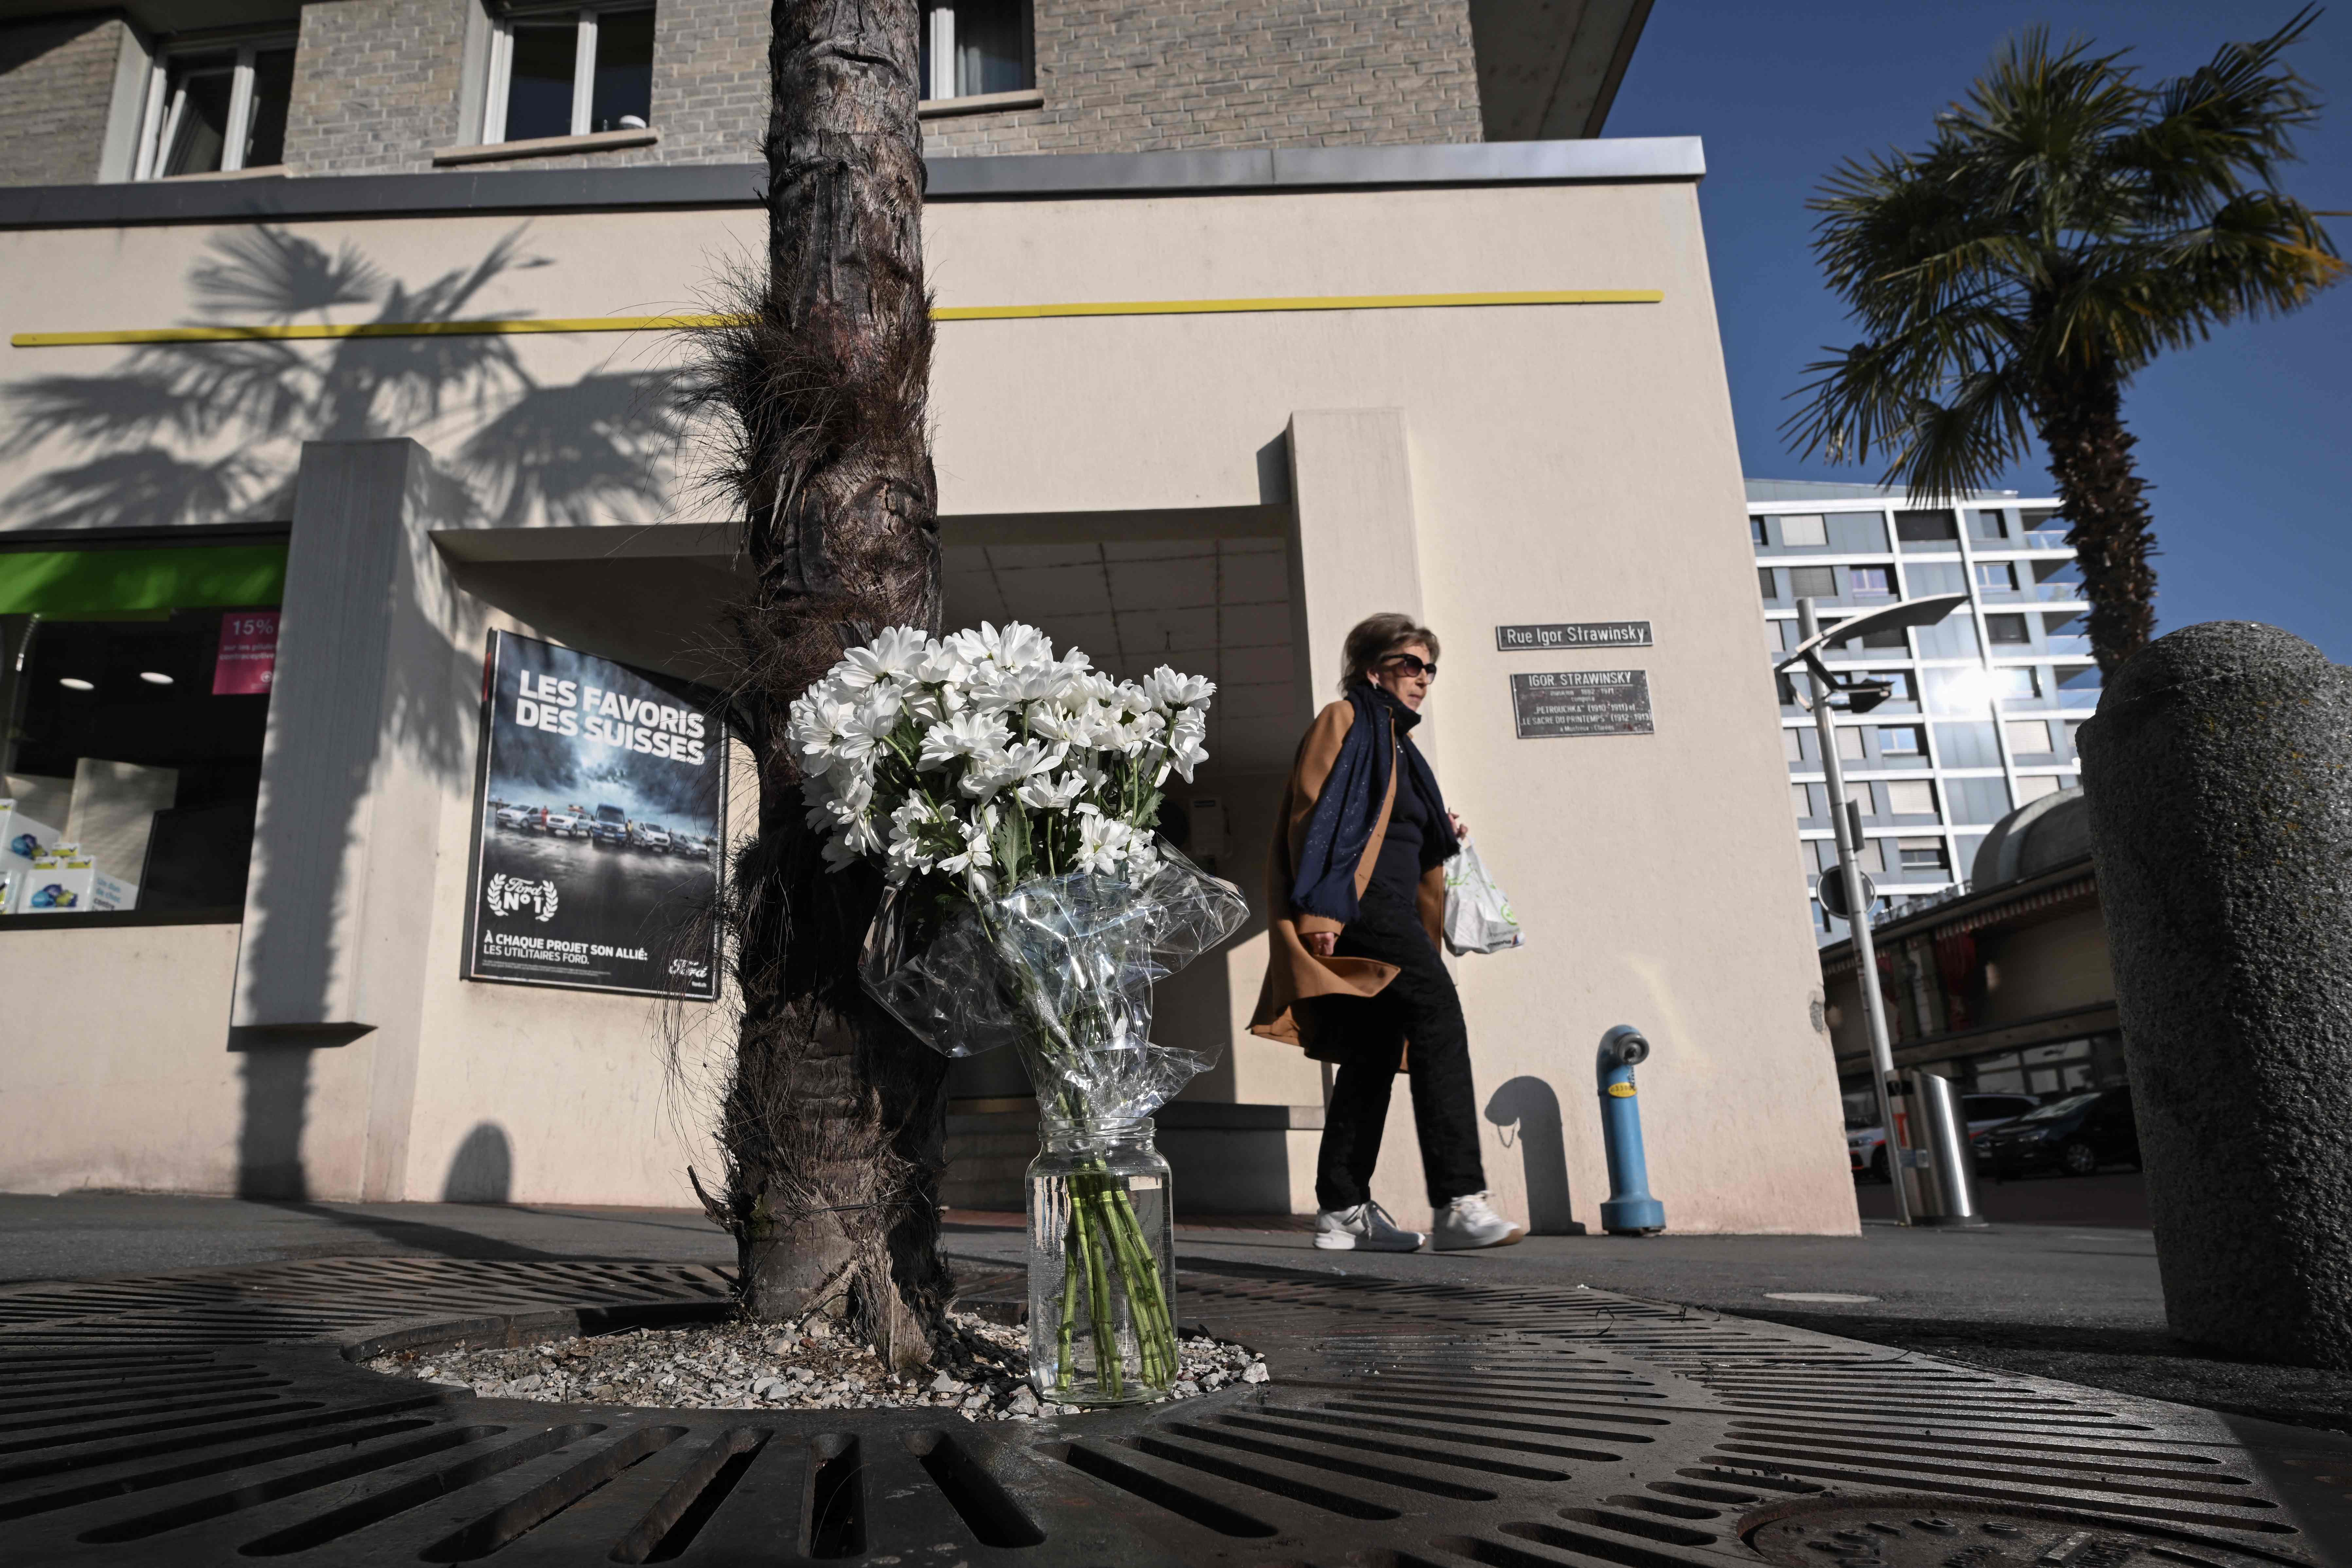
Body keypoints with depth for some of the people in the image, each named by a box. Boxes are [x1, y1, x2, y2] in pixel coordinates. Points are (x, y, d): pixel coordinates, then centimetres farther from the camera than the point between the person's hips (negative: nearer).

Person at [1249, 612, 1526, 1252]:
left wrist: (1441, 836, 16)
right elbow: (1314, 815, -10)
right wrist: (1322, 908, -20)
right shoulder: (1345, 721, 2)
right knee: (1436, 1007, -25)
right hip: (1355, 902, -10)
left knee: (1374, 1055, 6)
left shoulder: (1397, 742, 28)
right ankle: (1459, 1200, -30)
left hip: (1390, 908, 10)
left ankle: (1342, 1210, 10)